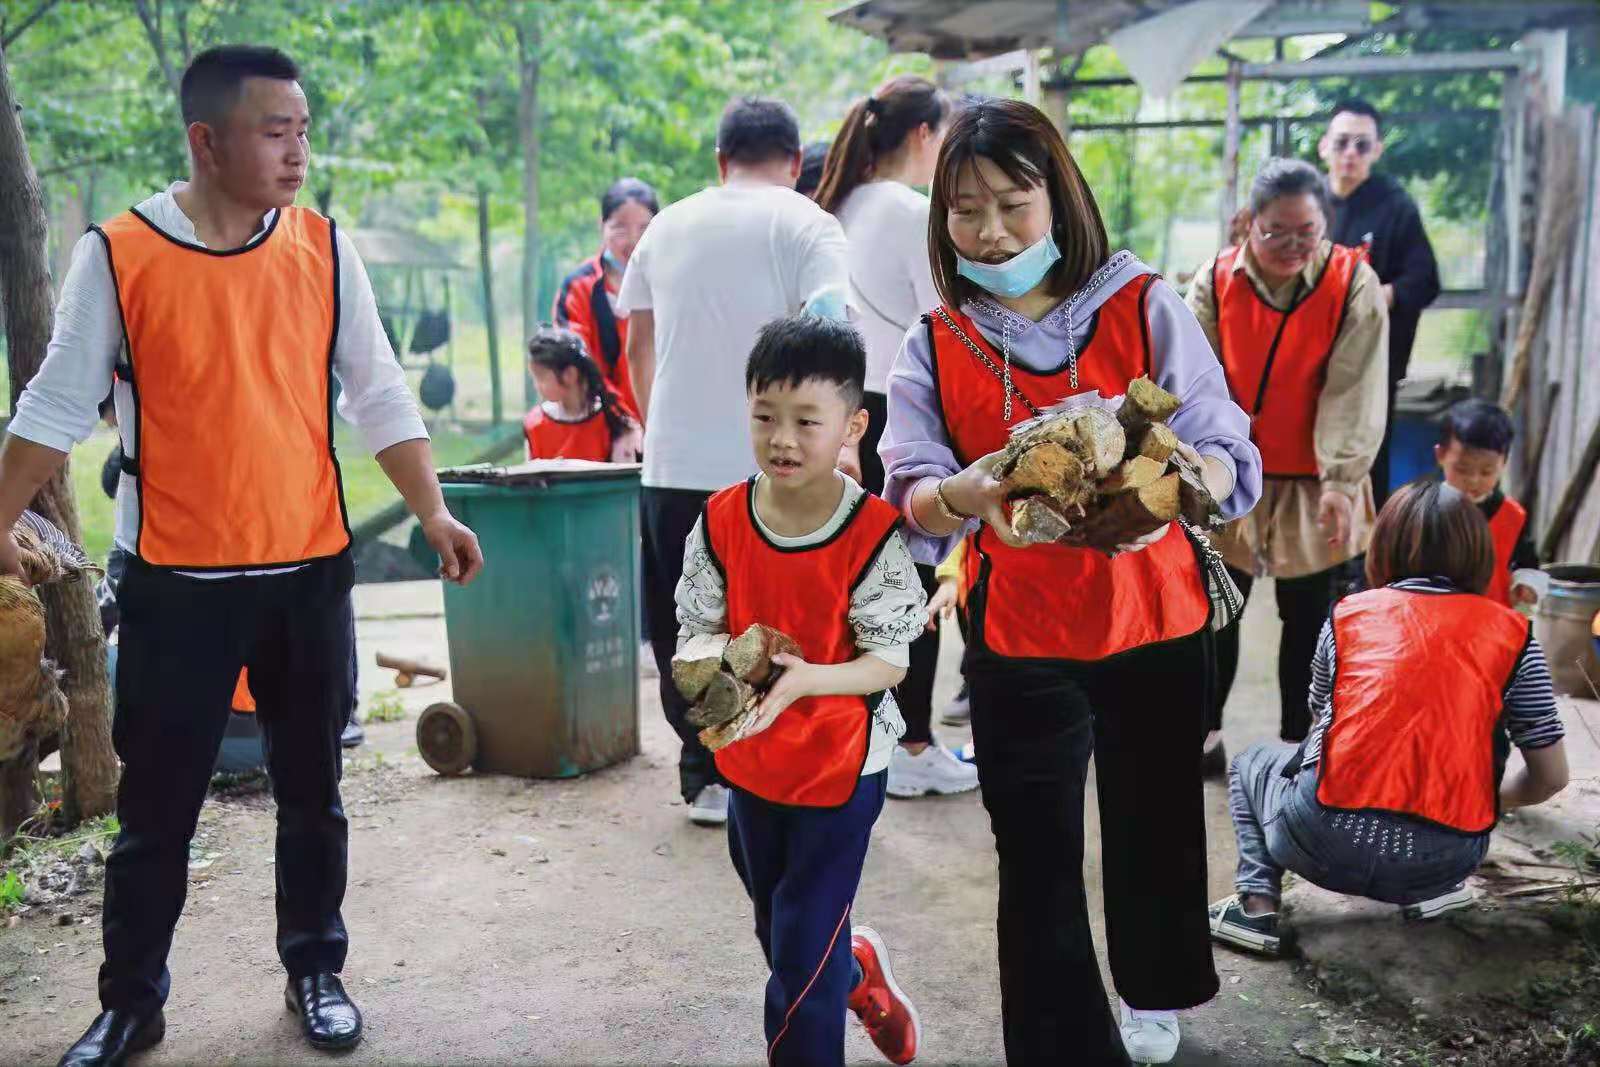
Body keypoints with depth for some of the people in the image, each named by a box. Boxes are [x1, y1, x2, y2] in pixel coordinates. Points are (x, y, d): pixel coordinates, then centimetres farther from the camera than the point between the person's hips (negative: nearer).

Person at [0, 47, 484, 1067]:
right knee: (157, 809, 9)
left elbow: (379, 396, 4)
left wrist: (433, 512, -3)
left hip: (311, 570, 2)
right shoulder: (117, 255, -6)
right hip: (175, 582, -2)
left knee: (312, 793, 13)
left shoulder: (325, 248, 1)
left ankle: (317, 971, 30)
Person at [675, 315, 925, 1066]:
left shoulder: (873, 532, -20)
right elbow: (697, 632, -3)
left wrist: (805, 678, -35)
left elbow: (889, 662, -18)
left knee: (802, 955, 2)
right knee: (779, 936, 24)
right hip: (751, 761, 5)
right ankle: (858, 972, 55)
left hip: (841, 765, -5)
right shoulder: (720, 522, -9)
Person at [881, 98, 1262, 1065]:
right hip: (1018, 641, 0)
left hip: (1156, 623, 0)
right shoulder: (933, 348, -1)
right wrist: (962, 495, -34)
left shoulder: (1146, 310, -6)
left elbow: (1234, 460, -10)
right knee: (1036, 866, 3)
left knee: (1154, 826, 19)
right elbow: (909, 494, -11)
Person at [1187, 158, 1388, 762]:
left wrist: (1341, 482, -23)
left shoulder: (1353, 283, -10)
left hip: (1312, 482, -1)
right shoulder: (1216, 280, -6)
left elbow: (1355, 390, -15)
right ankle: (1204, 734, 22)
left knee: (1306, 617, 8)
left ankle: (1296, 745, 22)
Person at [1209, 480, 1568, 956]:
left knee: (1253, 762, 28)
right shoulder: (1513, 635, 5)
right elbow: (1551, 777, 6)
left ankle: (1258, 905, 9)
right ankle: (1430, 891, 16)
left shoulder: (1348, 614, 7)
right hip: (1449, 856, 2)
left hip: (1329, 842, -1)